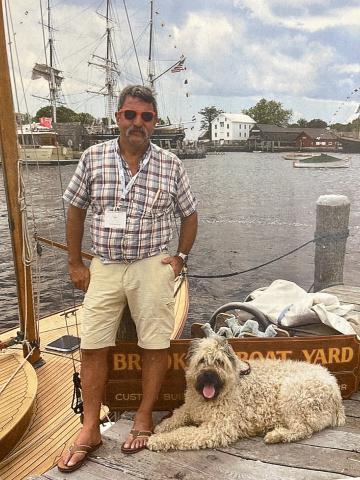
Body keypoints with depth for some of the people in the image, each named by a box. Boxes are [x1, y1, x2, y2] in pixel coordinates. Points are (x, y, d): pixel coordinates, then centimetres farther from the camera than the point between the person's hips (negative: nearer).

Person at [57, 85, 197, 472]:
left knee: (155, 345, 5)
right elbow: (75, 210, 7)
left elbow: (189, 215, 10)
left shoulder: (171, 165, -2)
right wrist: (75, 263, 5)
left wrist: (180, 257, 2)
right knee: (92, 347, 4)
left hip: (153, 267, -1)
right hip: (103, 267, 1)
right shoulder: (93, 158, 0)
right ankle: (89, 430, 20)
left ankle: (144, 418, 26)